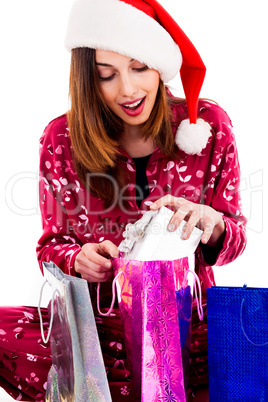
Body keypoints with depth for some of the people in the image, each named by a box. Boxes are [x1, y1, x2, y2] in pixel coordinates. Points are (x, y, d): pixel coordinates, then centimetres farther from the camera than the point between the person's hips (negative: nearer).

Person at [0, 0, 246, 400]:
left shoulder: (208, 124, -2)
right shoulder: (62, 138, -3)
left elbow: (235, 238, 3)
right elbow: (52, 244, 6)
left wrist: (211, 224, -21)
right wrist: (77, 259, -17)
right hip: (97, 323, 1)